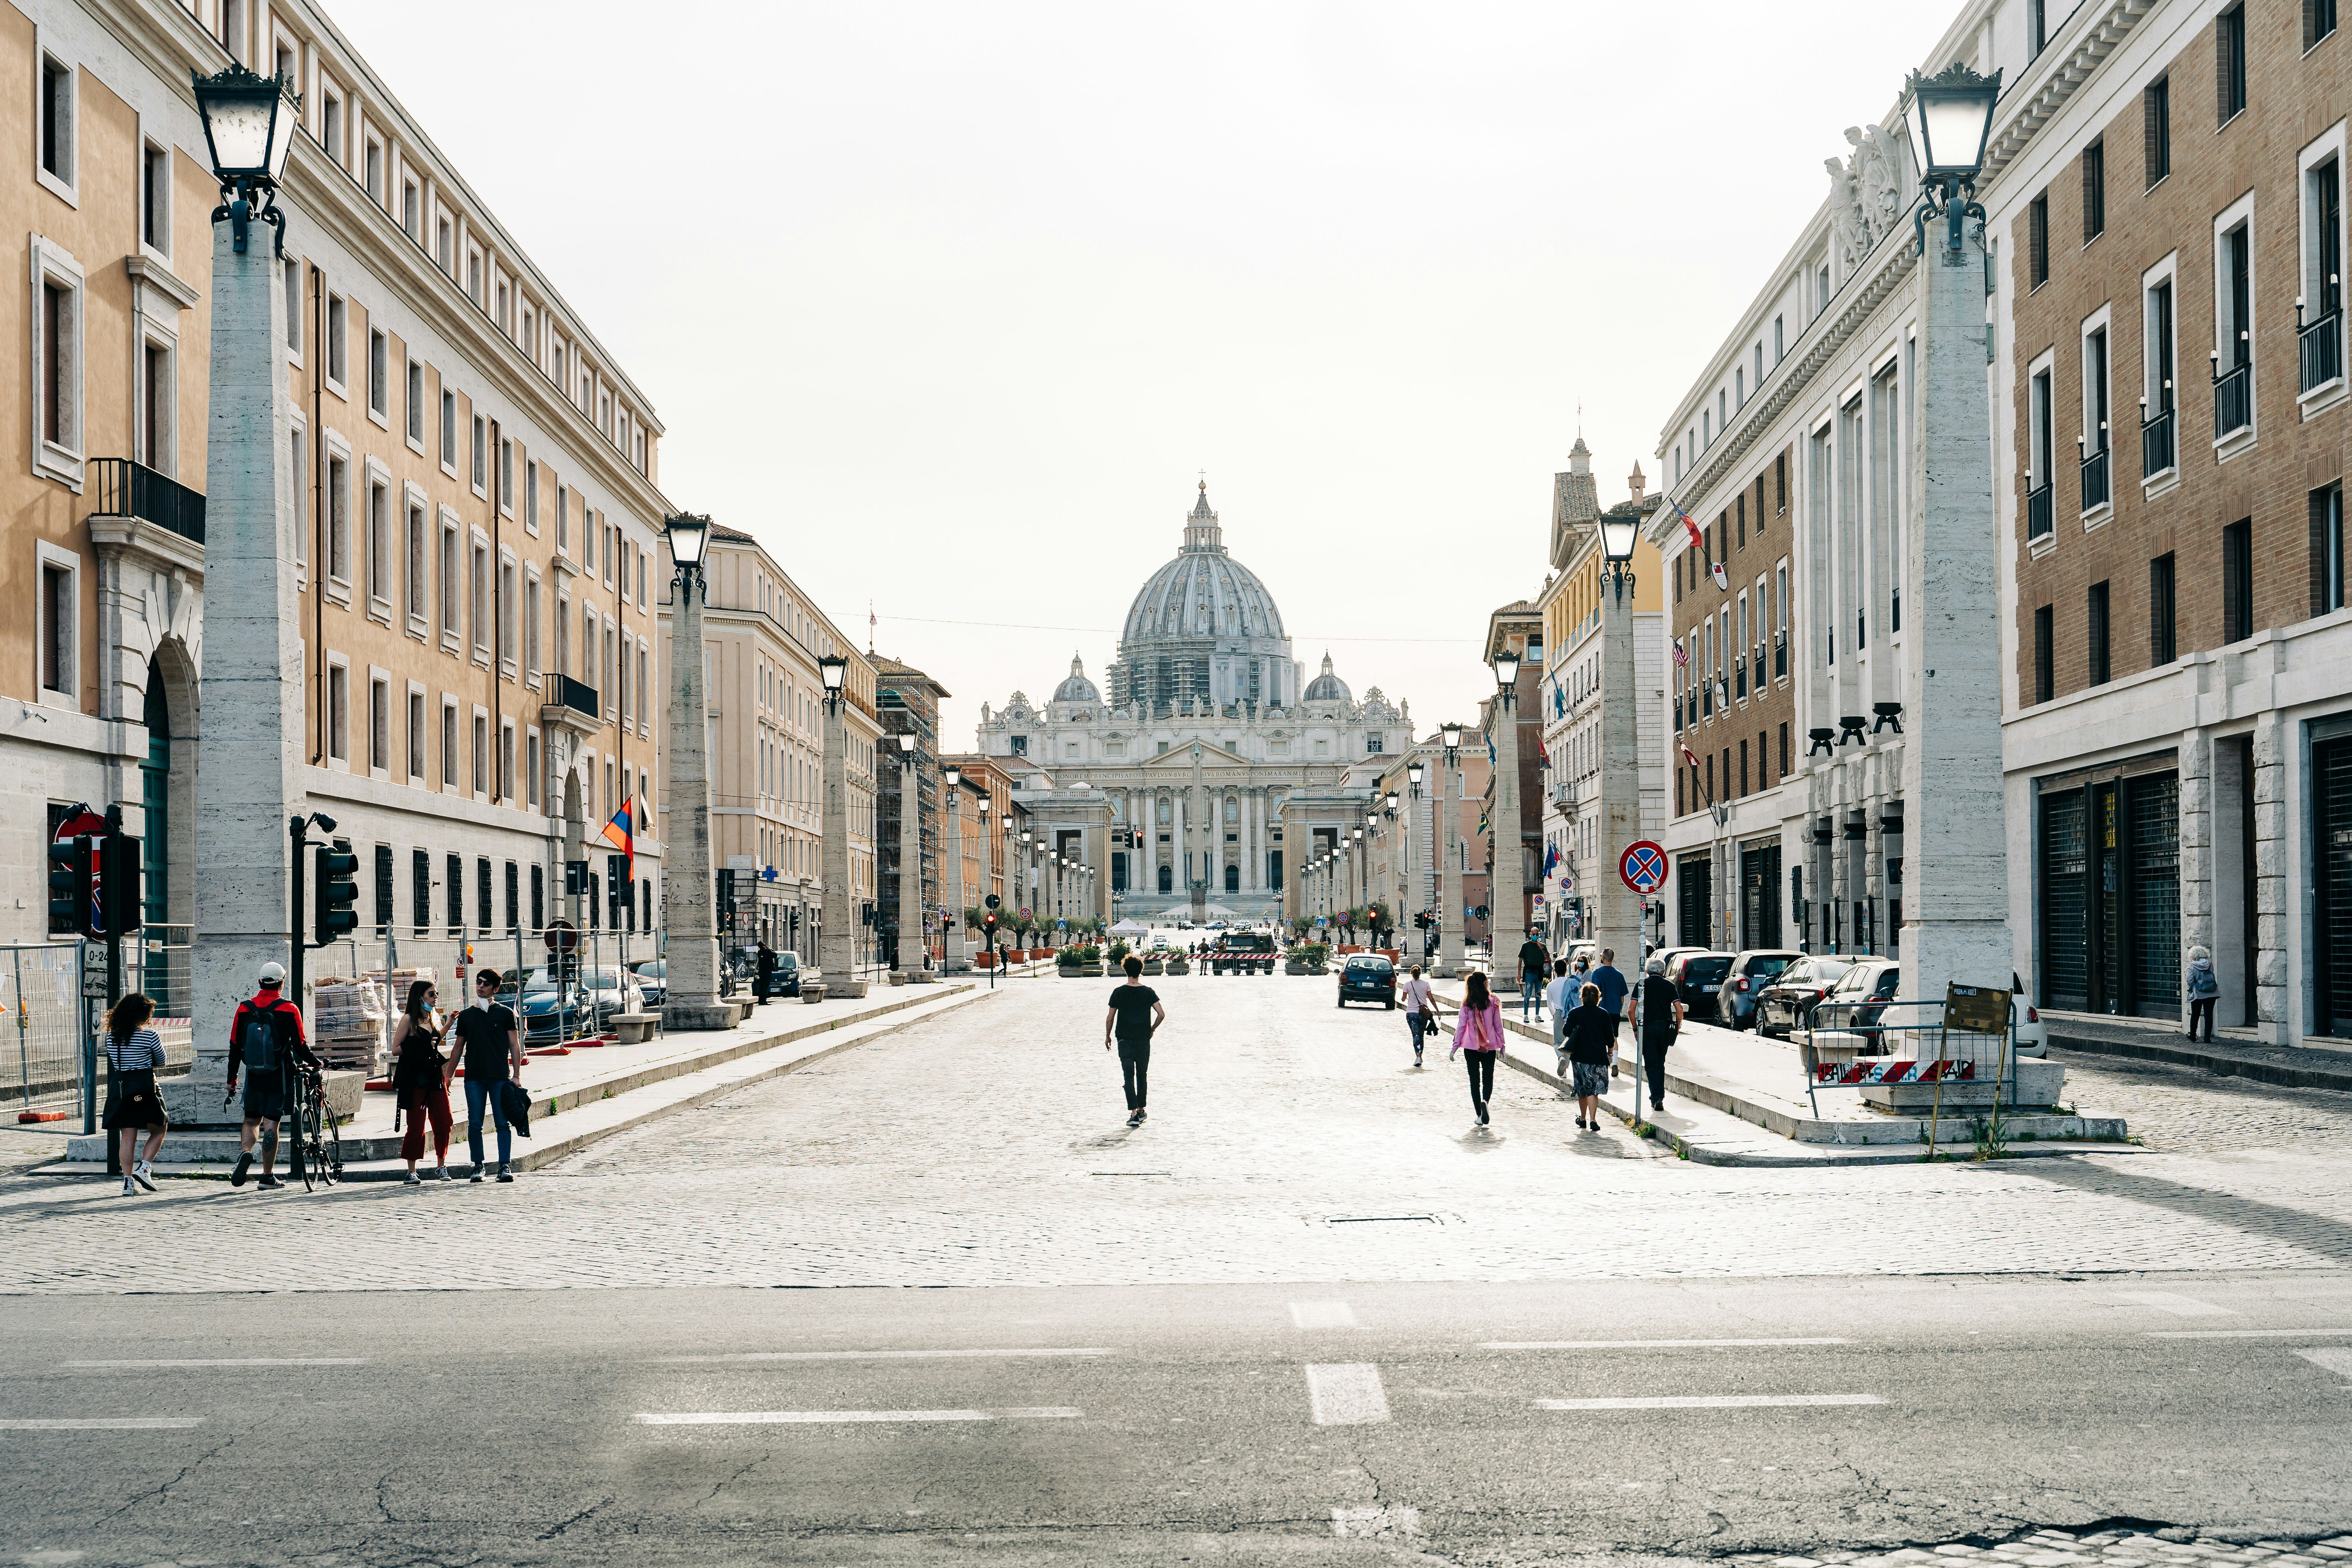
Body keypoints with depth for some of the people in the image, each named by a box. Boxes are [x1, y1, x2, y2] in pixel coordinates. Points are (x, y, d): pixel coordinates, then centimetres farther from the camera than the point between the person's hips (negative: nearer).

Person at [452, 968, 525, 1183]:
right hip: (474, 1078, 2)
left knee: (503, 1123, -5)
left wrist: (517, 1075, -2)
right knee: (475, 1124, 1)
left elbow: (515, 1045, 5)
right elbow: (459, 1047, 17)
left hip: (500, 1077, -2)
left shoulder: (505, 1014, 6)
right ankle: (478, 1166, 9)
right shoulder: (466, 1016, 13)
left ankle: (505, 1166, -3)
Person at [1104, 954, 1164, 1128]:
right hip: (1144, 1040, 2)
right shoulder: (1148, 992, -2)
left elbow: (1110, 1017, -2)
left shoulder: (1119, 993, -5)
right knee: (1142, 1075, 16)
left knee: (1129, 1076, -3)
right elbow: (1161, 1014, -7)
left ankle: (1134, 1113, -15)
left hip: (1125, 1040, -2)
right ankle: (1141, 1110, 23)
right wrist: (1152, 1029, 9)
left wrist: (1107, 1036, 11)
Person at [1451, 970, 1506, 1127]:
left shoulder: (1467, 1004, -4)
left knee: (1475, 1079, 7)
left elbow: (1461, 1026, -2)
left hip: (1471, 1047, 0)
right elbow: (1498, 1025, 1)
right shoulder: (1493, 1002, -4)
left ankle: (1479, 1115, 5)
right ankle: (1485, 1100, -20)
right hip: (1490, 1046, 0)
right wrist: (1501, 1046, 10)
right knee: (1488, 1077, 10)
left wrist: (1455, 1046, 5)